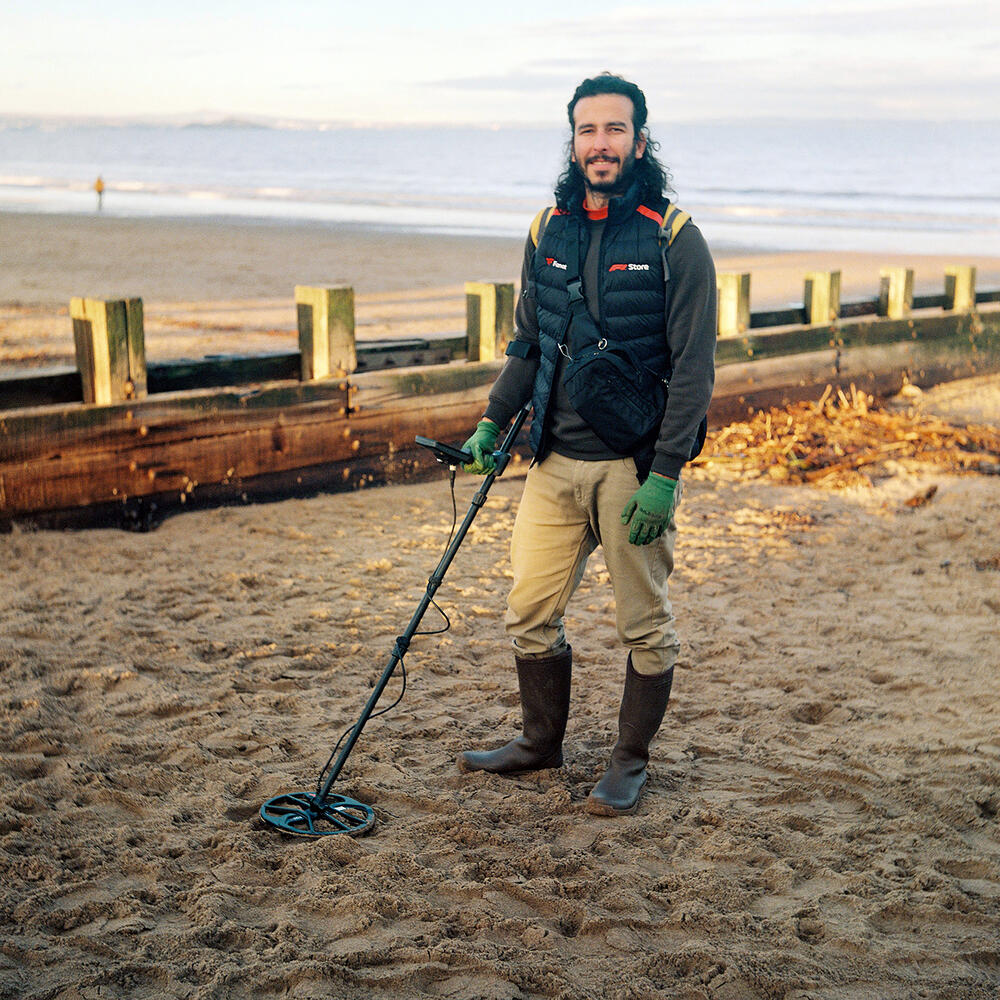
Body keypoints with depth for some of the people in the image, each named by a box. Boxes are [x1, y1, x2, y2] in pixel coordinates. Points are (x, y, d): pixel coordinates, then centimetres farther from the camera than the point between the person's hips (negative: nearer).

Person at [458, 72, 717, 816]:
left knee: (645, 625, 7)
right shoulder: (549, 231, 8)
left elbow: (694, 367, -12)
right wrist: (494, 421, 8)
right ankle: (541, 741, 31)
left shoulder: (674, 240, -9)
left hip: (635, 463, -5)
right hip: (556, 458, 5)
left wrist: (665, 474, -17)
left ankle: (632, 761, 24)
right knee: (530, 612, 11)